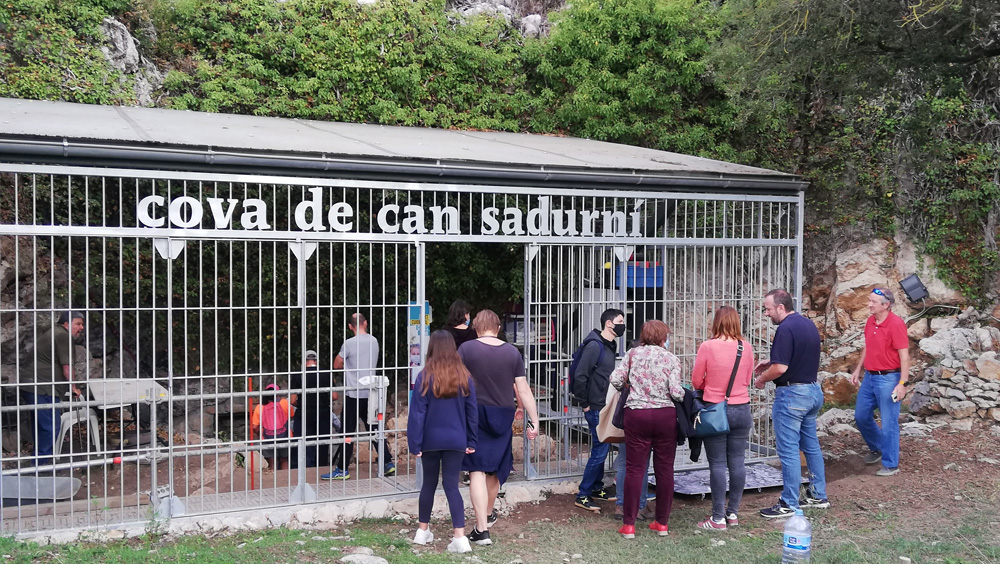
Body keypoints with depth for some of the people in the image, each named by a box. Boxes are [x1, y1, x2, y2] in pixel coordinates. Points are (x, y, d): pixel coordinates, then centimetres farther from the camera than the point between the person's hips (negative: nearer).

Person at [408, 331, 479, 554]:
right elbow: (472, 412, 4)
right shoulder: (464, 376, -2)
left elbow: (417, 413, -9)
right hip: (456, 440, 1)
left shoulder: (425, 377, -9)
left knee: (429, 483, 15)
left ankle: (423, 531, 27)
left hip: (431, 440, -1)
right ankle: (460, 537, -7)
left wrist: (415, 443, -4)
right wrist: (471, 441, 12)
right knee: (451, 485, 3)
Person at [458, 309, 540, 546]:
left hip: (475, 414, -3)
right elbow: (523, 390, 1)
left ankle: (482, 529, -7)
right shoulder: (512, 352, 2)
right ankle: (488, 514, 41)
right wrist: (534, 421, 5)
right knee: (495, 469, 20)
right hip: (503, 416, 4)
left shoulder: (467, 349, -6)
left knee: (477, 471, -2)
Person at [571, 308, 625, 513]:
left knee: (601, 449, 17)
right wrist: (584, 404, -16)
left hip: (605, 407, 9)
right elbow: (580, 376, -22)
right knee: (599, 451, -7)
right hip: (596, 408, -9)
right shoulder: (594, 346, -18)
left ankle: (597, 488, 29)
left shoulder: (610, 346, 12)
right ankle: (582, 496, 0)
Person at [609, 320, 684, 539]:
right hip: (665, 415, 0)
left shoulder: (633, 354, 4)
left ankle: (629, 525, 5)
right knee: (665, 469, 10)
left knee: (635, 469, 3)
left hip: (637, 414, 0)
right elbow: (676, 392, -7)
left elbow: (616, 379, -2)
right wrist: (684, 398, 14)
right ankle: (662, 523, 17)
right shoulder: (671, 359, 1)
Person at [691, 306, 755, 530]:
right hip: (741, 409, 4)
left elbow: (696, 382, -3)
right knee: (737, 461, 10)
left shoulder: (708, 347, -12)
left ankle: (718, 518, 5)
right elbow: (748, 379, 12)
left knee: (717, 464, 1)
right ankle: (733, 512, 19)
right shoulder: (746, 347, -1)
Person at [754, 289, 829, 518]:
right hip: (813, 390, 10)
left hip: (792, 393, -10)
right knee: (811, 445, 18)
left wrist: (761, 379, -6)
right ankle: (818, 495, 27)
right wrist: (769, 364, 16)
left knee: (788, 450, -3)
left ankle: (789, 505, 3)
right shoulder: (809, 324, 11)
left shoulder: (786, 329, -19)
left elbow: (780, 368, -24)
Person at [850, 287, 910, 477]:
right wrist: (858, 370, 20)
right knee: (861, 416, 16)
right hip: (869, 376, 8)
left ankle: (890, 464, 11)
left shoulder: (896, 324, -17)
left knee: (889, 423, 0)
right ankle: (877, 448, 38)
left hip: (888, 379, -8)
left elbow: (904, 356, -18)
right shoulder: (870, 321, 7)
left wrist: (902, 383, -22)